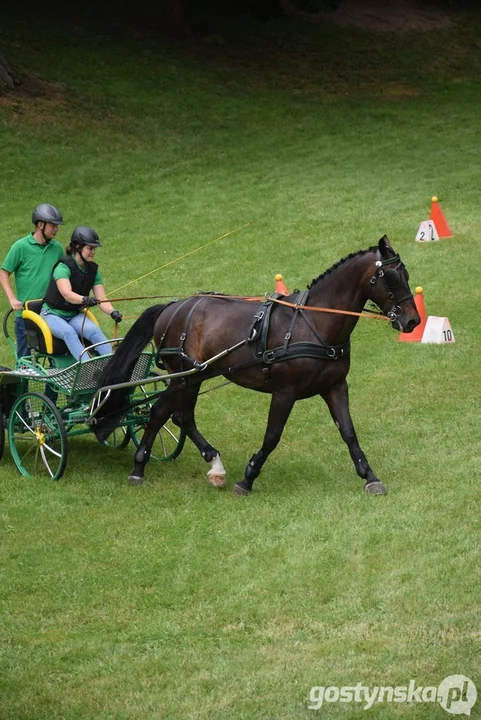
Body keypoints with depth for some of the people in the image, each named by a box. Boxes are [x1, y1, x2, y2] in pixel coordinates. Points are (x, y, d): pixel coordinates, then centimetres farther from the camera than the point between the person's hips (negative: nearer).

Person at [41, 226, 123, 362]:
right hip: (53, 314, -5)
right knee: (69, 332, -36)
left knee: (94, 330, -27)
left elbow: (102, 299, -5)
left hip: (75, 315, 5)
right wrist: (85, 300, -54)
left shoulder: (93, 270, 2)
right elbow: (67, 294, -35)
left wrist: (112, 312, -27)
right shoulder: (63, 267, -18)